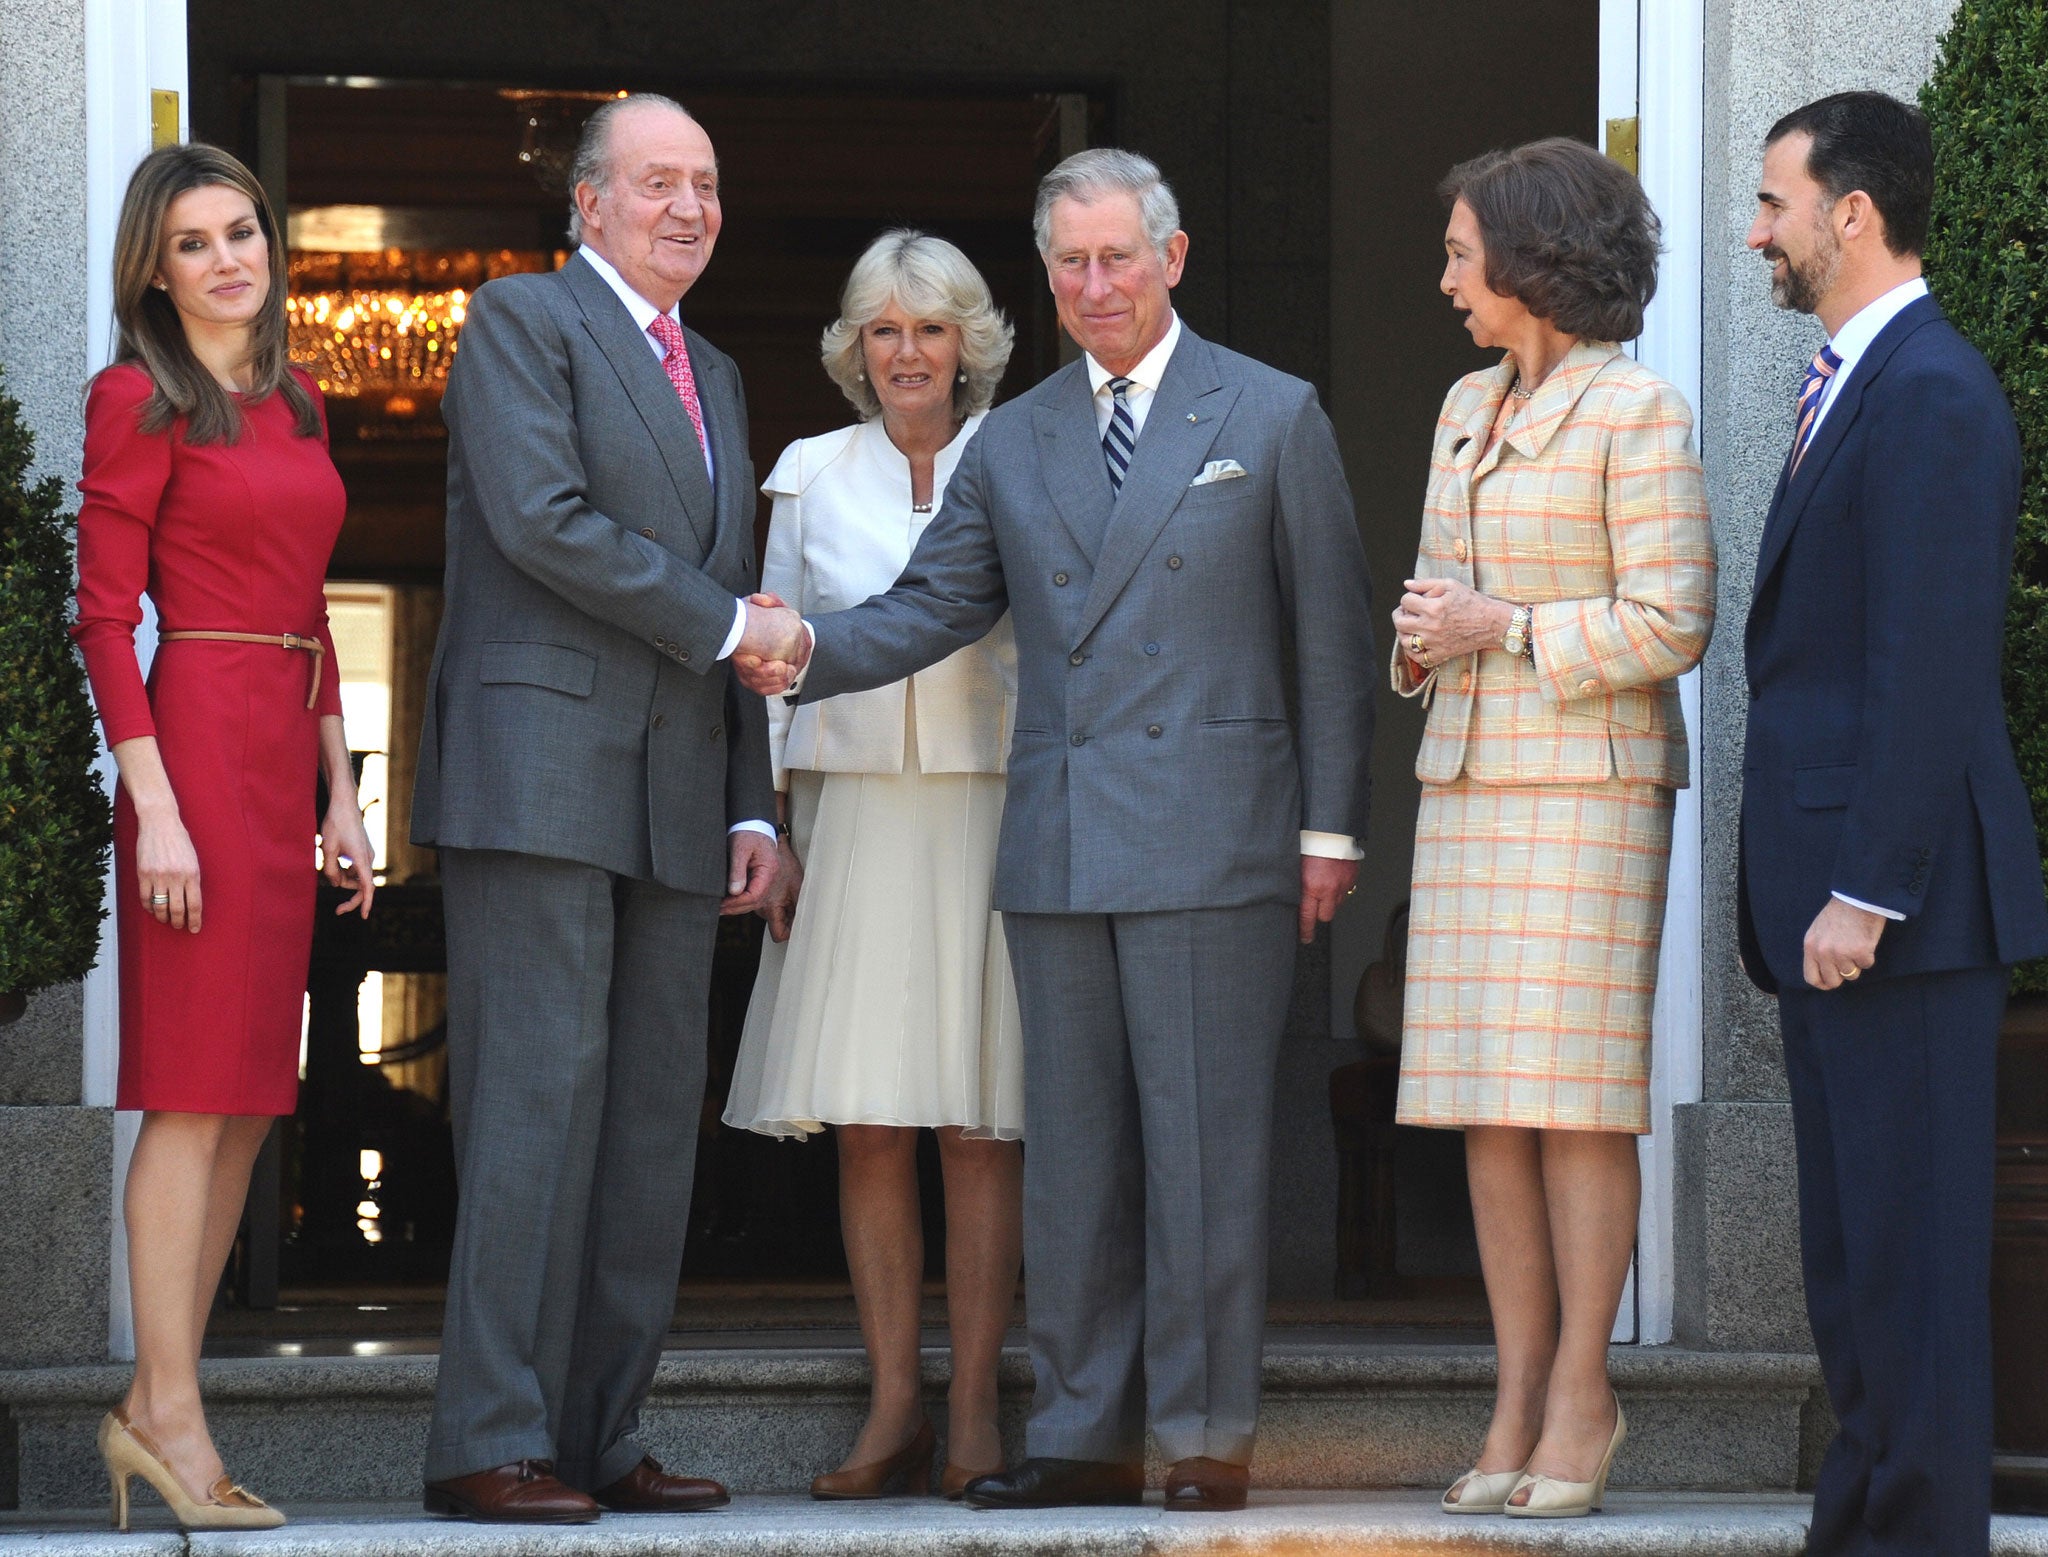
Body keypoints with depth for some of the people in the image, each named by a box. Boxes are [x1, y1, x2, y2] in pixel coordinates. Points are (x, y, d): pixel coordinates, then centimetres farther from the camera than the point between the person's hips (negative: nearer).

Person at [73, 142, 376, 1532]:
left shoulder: (295, 407, 17)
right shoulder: (140, 401, -6)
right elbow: (105, 616, -11)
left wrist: (341, 793, 15)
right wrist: (157, 808, -17)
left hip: (283, 760, 8)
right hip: (197, 743, -8)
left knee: (247, 1104, 6)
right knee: (196, 1091, -9)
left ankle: (156, 1412, 10)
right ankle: (168, 1410, -7)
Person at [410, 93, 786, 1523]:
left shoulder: (714, 376, 23)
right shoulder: (522, 321, 0)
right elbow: (544, 519, -14)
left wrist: (754, 806, 15)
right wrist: (721, 622, -9)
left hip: (675, 800, 8)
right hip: (543, 772, -8)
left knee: (654, 1120, 4)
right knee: (536, 1099, -11)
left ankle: (601, 1436, 8)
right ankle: (492, 1442, -10)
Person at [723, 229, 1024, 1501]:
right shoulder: (812, 476, 10)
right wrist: (770, 830, 5)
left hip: (991, 815, -2)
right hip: (853, 814, 2)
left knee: (981, 1128, -3)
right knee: (868, 1125, -1)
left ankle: (975, 1412, 0)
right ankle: (894, 1409, 5)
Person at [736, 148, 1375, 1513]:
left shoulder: (1272, 419, 5)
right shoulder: (1011, 445, 16)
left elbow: (1331, 634, 2)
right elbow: (933, 607, 12)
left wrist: (1330, 830, -4)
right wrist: (808, 650, -9)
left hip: (1212, 843, -4)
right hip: (1059, 852, 4)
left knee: (1202, 1145, -4)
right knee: (1074, 1154, 6)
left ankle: (1209, 1435, 1)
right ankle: (1086, 1435, 10)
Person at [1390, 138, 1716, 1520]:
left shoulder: (1638, 411, -8)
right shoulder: (1470, 408, 15)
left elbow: (1673, 624, -13)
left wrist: (1504, 630, -14)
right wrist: (1423, 641, 1)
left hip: (1589, 783, -7)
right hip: (1472, 781, 7)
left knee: (1573, 1092, -8)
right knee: (1486, 1102, 3)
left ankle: (1582, 1393, -1)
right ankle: (1521, 1402, 6)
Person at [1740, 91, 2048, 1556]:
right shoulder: (1852, 389, 18)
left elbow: (1929, 667, -20)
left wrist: (1864, 891, -22)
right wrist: (1810, 884, 17)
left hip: (1902, 890, -10)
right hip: (1830, 884, 10)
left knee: (1911, 1240, -6)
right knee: (1848, 1239, 14)